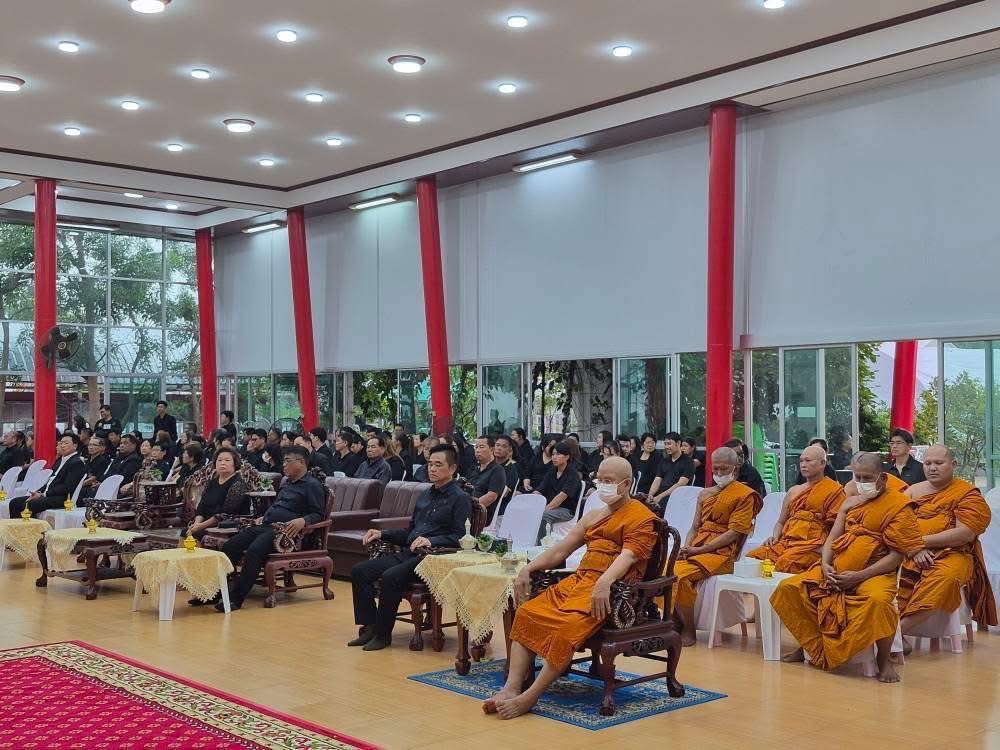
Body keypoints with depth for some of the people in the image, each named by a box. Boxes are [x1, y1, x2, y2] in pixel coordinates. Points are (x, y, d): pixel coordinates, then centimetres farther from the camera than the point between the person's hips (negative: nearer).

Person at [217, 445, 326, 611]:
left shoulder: (312, 485, 0)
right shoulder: (286, 483, 28)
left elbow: (318, 514, -6)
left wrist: (303, 520, -24)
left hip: (284, 530, -9)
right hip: (265, 526, 9)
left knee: (254, 551, -33)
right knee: (229, 547, -10)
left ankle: (236, 598, -31)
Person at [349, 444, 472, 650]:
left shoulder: (460, 499, -2)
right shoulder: (425, 495, 23)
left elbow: (460, 537, -14)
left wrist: (431, 541, -27)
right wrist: (382, 534, 15)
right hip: (407, 553, 9)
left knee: (391, 577, -32)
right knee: (359, 571, -5)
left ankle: (383, 634, -16)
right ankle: (369, 627, -5)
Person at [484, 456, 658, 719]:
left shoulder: (641, 517, 1)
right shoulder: (593, 516, 27)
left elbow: (628, 555, -17)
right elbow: (560, 550, 23)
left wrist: (605, 582, -35)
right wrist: (528, 569, 9)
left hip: (613, 588, -8)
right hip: (579, 580, 8)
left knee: (568, 625, -32)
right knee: (527, 613, -12)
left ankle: (530, 697, -28)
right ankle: (511, 688, -20)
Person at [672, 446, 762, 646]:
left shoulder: (745, 495, 1)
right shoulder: (705, 494, 23)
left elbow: (734, 533, -8)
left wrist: (698, 550, -14)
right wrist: (685, 549, -2)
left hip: (722, 553, -6)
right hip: (696, 549, 6)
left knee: (681, 574, -31)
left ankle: (689, 631, -16)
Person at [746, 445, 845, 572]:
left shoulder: (834, 490, 7)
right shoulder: (793, 491, 26)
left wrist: (824, 550, -13)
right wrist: (775, 537, 8)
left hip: (812, 546, -6)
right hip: (785, 542, 6)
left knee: (785, 562, -36)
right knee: (752, 556, -21)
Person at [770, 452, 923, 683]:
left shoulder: (898, 505, -5)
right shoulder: (850, 503, 16)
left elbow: (898, 554, -11)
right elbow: (832, 539, 14)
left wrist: (859, 576, -19)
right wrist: (825, 564, -8)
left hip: (875, 573, -6)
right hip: (836, 571, 6)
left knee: (877, 600, -40)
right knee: (788, 588, -7)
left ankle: (883, 659, -14)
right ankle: (810, 645, 12)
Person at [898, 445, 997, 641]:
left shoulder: (968, 494, 5)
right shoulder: (913, 491, 17)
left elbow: (966, 534, -9)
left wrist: (921, 541, -10)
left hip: (952, 554, -3)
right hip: (911, 554, 4)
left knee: (944, 577, -38)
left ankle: (896, 631, -38)